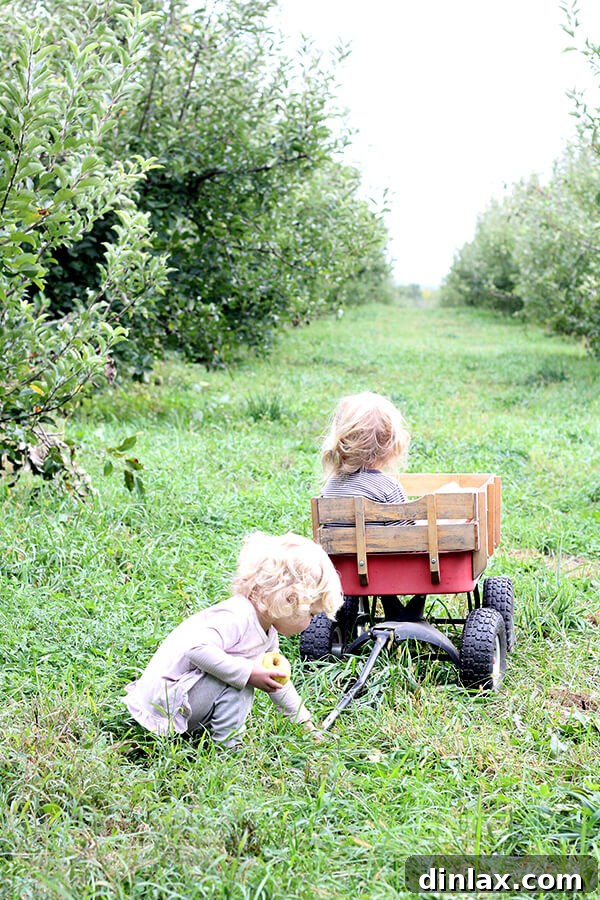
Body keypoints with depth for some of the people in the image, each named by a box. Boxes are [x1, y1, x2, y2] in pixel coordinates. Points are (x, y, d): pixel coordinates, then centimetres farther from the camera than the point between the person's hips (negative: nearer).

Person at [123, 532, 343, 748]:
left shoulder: (268, 635, 8)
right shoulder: (237, 616, -25)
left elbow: (277, 680, 22)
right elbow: (197, 649, -39)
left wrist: (305, 723, 25)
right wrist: (249, 673, -34)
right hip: (163, 696, -10)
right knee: (238, 682, -22)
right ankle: (227, 747, -13)